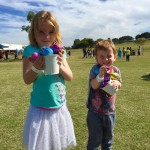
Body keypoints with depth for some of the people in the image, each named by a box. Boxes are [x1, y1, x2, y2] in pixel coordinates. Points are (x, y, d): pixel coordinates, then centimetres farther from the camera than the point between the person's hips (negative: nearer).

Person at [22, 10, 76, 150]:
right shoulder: (31, 51, -11)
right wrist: (36, 68, -32)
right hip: (40, 109, -3)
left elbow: (70, 77, -2)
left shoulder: (59, 51, -1)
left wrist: (60, 65, -21)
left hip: (59, 107, 4)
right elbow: (27, 80, -13)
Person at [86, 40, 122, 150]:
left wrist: (116, 83, -21)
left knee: (108, 137, 24)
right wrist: (100, 74, -44)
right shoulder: (95, 69, -16)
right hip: (95, 111, -4)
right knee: (95, 138, 10)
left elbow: (119, 84, 2)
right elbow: (94, 85, -27)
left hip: (110, 111, 4)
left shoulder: (116, 70, -3)